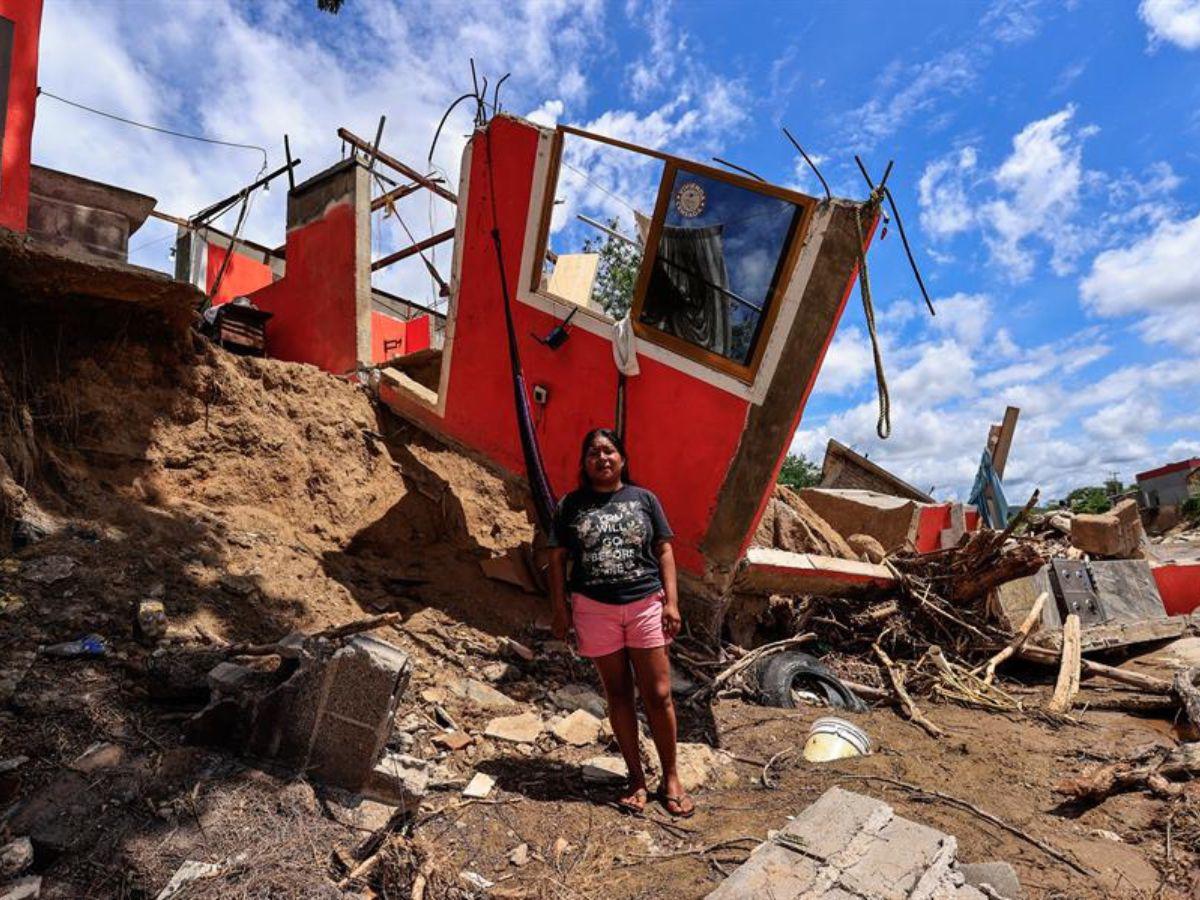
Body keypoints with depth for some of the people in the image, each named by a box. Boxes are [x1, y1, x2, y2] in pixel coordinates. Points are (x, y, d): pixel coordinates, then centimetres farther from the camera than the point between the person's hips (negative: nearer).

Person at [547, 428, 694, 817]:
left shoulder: (644, 499, 4)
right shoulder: (572, 504, 3)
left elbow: (664, 551, 4)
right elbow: (557, 558, 4)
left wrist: (671, 601, -3)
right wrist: (560, 609, -1)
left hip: (646, 604, 0)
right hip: (595, 609, 0)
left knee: (658, 695, 4)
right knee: (618, 694, 11)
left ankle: (670, 779, 22)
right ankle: (636, 778, 26)